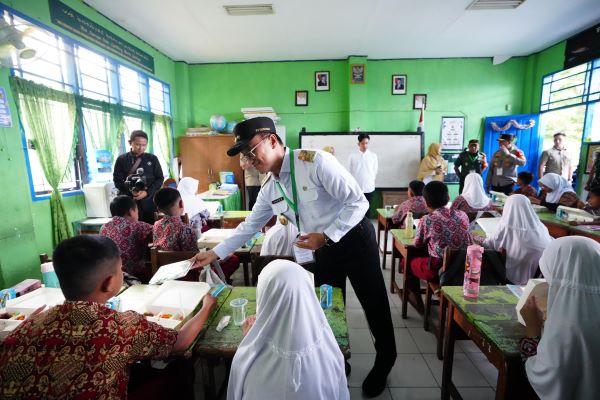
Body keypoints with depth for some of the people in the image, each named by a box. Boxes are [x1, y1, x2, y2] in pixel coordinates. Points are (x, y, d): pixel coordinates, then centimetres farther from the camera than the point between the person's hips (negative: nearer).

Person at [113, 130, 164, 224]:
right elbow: (117, 180, 4)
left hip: (149, 200, 1)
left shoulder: (152, 158, 6)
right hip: (130, 201, 0)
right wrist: (131, 190, -15)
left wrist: (147, 192, -11)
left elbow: (160, 178, 3)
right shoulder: (121, 159, 5)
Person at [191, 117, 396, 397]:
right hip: (324, 248, 6)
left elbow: (358, 202, -24)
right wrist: (215, 253, 7)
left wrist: (326, 235, -28)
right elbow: (250, 226, 8)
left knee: (374, 306, 11)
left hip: (355, 239, -5)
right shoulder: (269, 190, -2)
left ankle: (384, 364, 38)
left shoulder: (316, 162, -24)